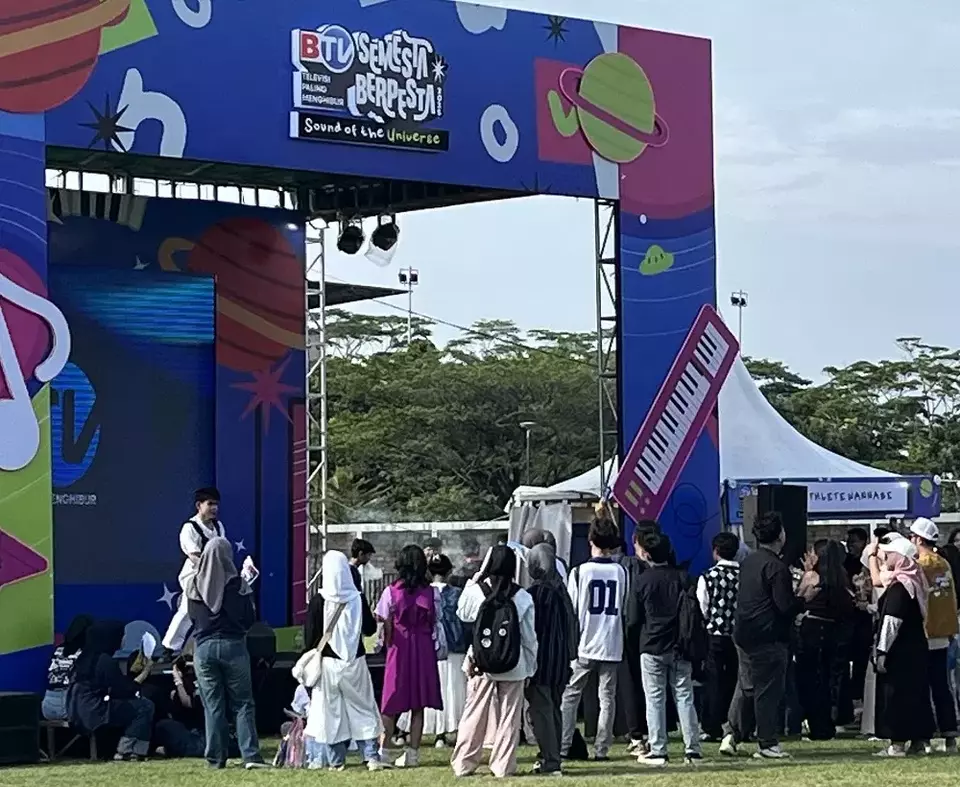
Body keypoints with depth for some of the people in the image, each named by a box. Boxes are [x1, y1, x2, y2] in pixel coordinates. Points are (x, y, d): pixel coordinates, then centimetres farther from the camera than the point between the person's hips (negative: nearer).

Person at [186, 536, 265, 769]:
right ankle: (250, 755, -7)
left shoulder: (193, 584, -3)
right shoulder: (237, 584, -9)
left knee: (213, 706, 8)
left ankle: (216, 758, 7)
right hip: (233, 645, -2)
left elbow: (191, 616, 9)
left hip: (204, 647, 2)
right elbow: (249, 619, -1)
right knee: (242, 703, 3)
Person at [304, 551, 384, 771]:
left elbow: (313, 637, -7)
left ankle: (336, 760, 7)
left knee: (331, 710, 6)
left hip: (329, 661, -2)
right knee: (362, 708, 9)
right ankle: (372, 756, 2)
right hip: (355, 660, 2)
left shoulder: (320, 603, -11)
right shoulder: (357, 600, -5)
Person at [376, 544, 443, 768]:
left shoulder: (392, 592, -6)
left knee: (392, 704, 7)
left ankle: (383, 750, 1)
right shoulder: (432, 593, -3)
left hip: (399, 649, -1)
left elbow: (387, 627, -1)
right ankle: (412, 753, 3)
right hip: (424, 649, 1)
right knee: (418, 706, 5)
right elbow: (436, 624, 2)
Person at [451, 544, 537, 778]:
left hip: (481, 665, 1)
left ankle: (463, 764, 14)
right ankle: (503, 766, 7)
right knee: (509, 717, 7)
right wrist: (530, 668, 10)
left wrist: (472, 581, 17)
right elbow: (530, 638, -2)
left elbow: (462, 615, 12)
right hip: (514, 668, 0)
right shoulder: (522, 598, -7)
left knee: (474, 715, 10)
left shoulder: (475, 592, -9)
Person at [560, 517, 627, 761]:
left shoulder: (580, 572, -8)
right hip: (612, 645, 2)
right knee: (607, 697, 7)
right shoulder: (620, 572, 1)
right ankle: (602, 748, 4)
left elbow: (570, 610, -3)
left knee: (570, 695, 6)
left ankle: (562, 746, 1)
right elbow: (624, 608, 7)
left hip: (584, 645, -2)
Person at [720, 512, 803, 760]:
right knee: (768, 690, 0)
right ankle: (767, 744, 4)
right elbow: (786, 606, -20)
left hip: (744, 635, 8)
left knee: (745, 686, 16)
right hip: (768, 637, -8)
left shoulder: (748, 562, 11)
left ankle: (732, 734, 9)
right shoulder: (776, 567, -16)